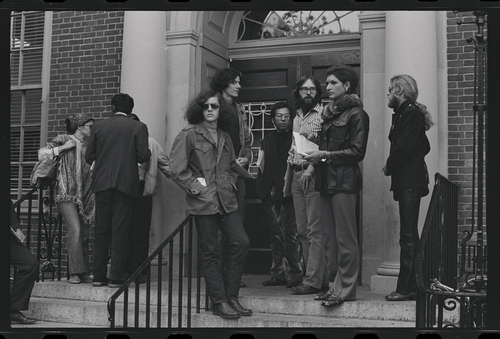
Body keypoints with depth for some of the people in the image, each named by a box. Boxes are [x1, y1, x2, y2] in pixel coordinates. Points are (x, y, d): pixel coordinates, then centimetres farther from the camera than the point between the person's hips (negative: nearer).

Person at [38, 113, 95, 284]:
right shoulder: (63, 139, 1)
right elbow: (41, 155, -5)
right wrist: (63, 147, -11)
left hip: (84, 195, 5)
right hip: (67, 193, -5)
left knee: (84, 234, 4)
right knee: (75, 229, -18)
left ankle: (84, 273, 11)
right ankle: (75, 272, -12)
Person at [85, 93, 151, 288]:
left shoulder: (98, 126, 5)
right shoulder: (138, 128, -1)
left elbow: (88, 157, 5)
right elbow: (143, 156, -7)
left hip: (102, 183, 2)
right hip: (126, 184, -2)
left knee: (101, 230, 10)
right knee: (120, 232, 2)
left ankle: (98, 276, 11)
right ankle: (116, 277, 1)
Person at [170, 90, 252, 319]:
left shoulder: (224, 138, 16)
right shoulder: (188, 135, -4)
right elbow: (177, 170, -9)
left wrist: (230, 183, 11)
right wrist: (197, 187, -11)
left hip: (226, 200, 6)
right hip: (203, 202, -6)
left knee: (241, 243, -2)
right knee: (209, 251, 1)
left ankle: (231, 296, 11)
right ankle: (219, 301, 10)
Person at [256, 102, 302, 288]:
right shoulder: (266, 141, 18)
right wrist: (262, 189, 11)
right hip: (270, 194, 5)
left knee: (290, 234, -9)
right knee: (276, 235, 8)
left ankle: (293, 274, -3)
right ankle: (278, 273, 13)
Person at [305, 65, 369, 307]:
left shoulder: (356, 114, -4)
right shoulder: (329, 113, 20)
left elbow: (357, 152, -10)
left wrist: (325, 155, -12)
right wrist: (313, 154, 6)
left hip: (344, 181, -8)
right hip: (326, 180, 8)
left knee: (345, 239, -5)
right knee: (334, 238, 9)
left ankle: (346, 289, 0)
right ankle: (336, 286, 14)